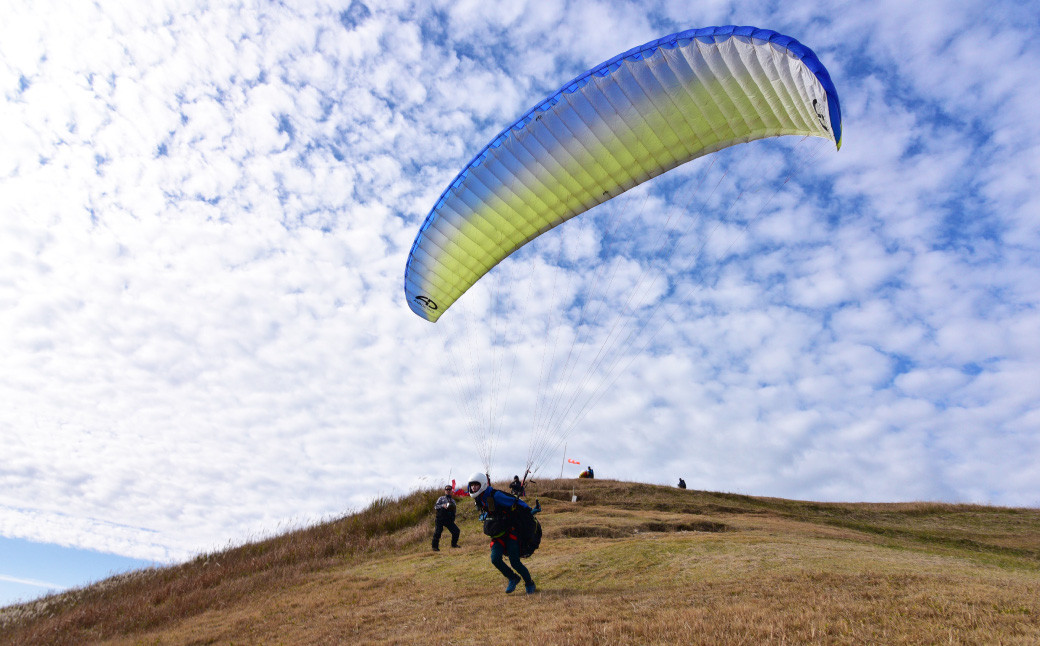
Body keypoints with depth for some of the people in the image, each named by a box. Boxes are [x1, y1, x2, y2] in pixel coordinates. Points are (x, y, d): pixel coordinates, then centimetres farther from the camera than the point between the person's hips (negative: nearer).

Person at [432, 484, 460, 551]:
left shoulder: (453, 500, 22)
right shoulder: (441, 498, 12)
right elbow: (435, 506, 1)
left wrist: (453, 508, -3)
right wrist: (443, 506, -16)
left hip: (449, 520, 3)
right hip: (440, 519, -3)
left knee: (456, 530, -7)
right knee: (437, 532, -11)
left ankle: (454, 544, 13)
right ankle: (435, 547, 3)